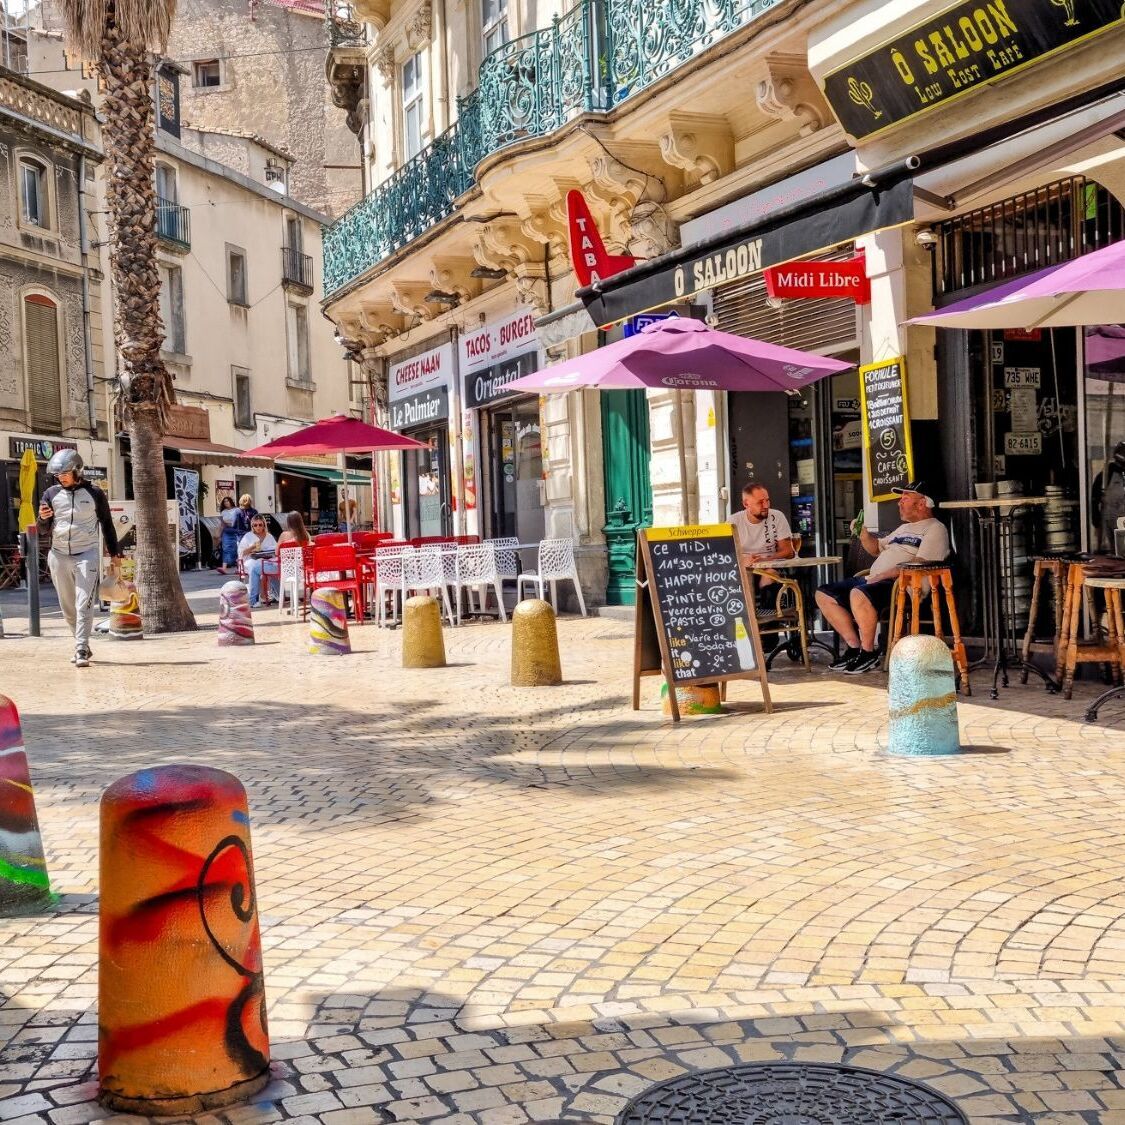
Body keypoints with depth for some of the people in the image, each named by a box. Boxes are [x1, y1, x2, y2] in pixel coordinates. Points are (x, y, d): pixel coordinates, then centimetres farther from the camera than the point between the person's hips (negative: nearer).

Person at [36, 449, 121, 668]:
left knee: (84, 605, -13)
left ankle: (81, 651, -16)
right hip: (59, 556, 3)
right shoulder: (51, 494, 6)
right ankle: (83, 646, 22)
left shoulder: (94, 493, 1)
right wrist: (43, 519, -14)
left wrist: (114, 552, 11)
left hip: (86, 554, -3)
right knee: (68, 607, 9)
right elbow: (43, 533, 9)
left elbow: (107, 524, 11)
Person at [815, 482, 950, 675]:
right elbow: (877, 548, 37)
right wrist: (863, 533, 17)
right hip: (874, 580, 10)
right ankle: (854, 647, 1)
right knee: (824, 595, 1)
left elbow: (919, 565, -17)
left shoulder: (935, 529, -2)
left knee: (858, 595, -37)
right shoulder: (904, 528, 28)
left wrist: (882, 576, -21)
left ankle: (869, 654, -21)